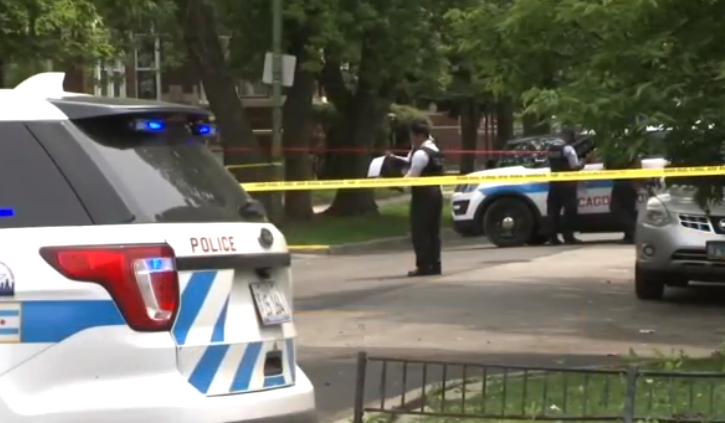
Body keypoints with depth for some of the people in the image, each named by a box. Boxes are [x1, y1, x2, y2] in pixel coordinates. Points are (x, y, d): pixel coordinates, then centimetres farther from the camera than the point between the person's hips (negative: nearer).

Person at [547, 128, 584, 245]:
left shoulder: (551, 148, 11)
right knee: (569, 210, -2)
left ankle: (553, 237, 4)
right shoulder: (568, 149, -12)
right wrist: (581, 164, 4)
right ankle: (568, 236, -5)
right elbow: (575, 166, -14)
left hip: (554, 183, 7)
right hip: (567, 183, -7)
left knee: (553, 210, 7)